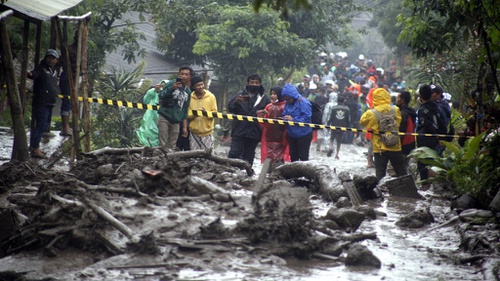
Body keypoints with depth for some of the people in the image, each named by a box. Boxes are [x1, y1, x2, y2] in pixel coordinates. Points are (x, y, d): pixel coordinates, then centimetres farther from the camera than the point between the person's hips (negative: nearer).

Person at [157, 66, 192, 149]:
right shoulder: (171, 84, 0)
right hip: (164, 117, -4)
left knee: (172, 146, 1)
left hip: (176, 121, 4)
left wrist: (185, 127, 13)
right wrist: (172, 88, -25)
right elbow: (160, 96, -12)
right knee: (162, 144, -8)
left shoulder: (188, 92, 13)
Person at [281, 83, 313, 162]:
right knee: (293, 155, 15)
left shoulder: (303, 102, -18)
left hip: (303, 134, -7)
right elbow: (284, 114, 12)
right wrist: (284, 118, -12)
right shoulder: (288, 103, 5)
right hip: (292, 134, 7)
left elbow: (306, 117, -23)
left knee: (303, 157, -1)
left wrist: (293, 119, -26)